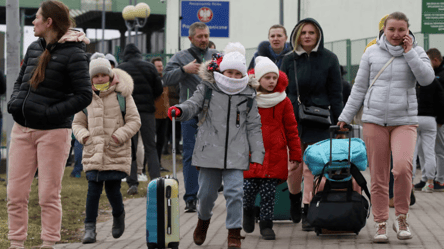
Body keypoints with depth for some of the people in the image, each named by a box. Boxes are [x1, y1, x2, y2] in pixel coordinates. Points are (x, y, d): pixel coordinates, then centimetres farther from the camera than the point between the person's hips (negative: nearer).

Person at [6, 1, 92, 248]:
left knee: (49, 195, -1)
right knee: (16, 193, 6)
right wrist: (15, 102, 2)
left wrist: (50, 114, -17)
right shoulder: (34, 48, 11)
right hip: (22, 129, 7)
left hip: (53, 132, -6)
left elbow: (84, 96, -13)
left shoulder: (73, 54, -10)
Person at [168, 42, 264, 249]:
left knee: (234, 191, -9)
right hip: (210, 151, 0)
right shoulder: (208, 88, 1)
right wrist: (180, 110, -24)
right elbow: (194, 105, 0)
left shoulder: (248, 95, 5)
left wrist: (257, 155, 2)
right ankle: (203, 219, 40)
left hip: (236, 153, 0)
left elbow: (254, 127, 8)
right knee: (206, 192, 9)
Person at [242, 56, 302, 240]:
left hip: (275, 155, 0)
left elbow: (291, 129, 7)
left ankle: (266, 224, 12)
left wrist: (295, 154, 5)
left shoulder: (283, 101, 5)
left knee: (269, 192, -2)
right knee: (249, 188, -4)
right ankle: (248, 211, 28)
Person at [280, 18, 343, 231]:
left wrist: (338, 123, -1)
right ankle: (294, 198, 30)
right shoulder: (289, 60, 7)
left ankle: (308, 212, 2)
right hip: (293, 119, 2)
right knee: (293, 167, 2)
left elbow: (336, 93, 4)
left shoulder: (329, 59, 2)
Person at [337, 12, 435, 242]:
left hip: (404, 121, -1)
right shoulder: (372, 53, 6)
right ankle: (381, 224, 11)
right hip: (374, 120, 1)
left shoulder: (416, 52, 6)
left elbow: (426, 78, -11)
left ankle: (401, 218, -5)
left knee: (403, 166, -22)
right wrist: (345, 117, 9)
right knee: (378, 176, -1)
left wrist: (409, 52, -10)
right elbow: (359, 87, 11)